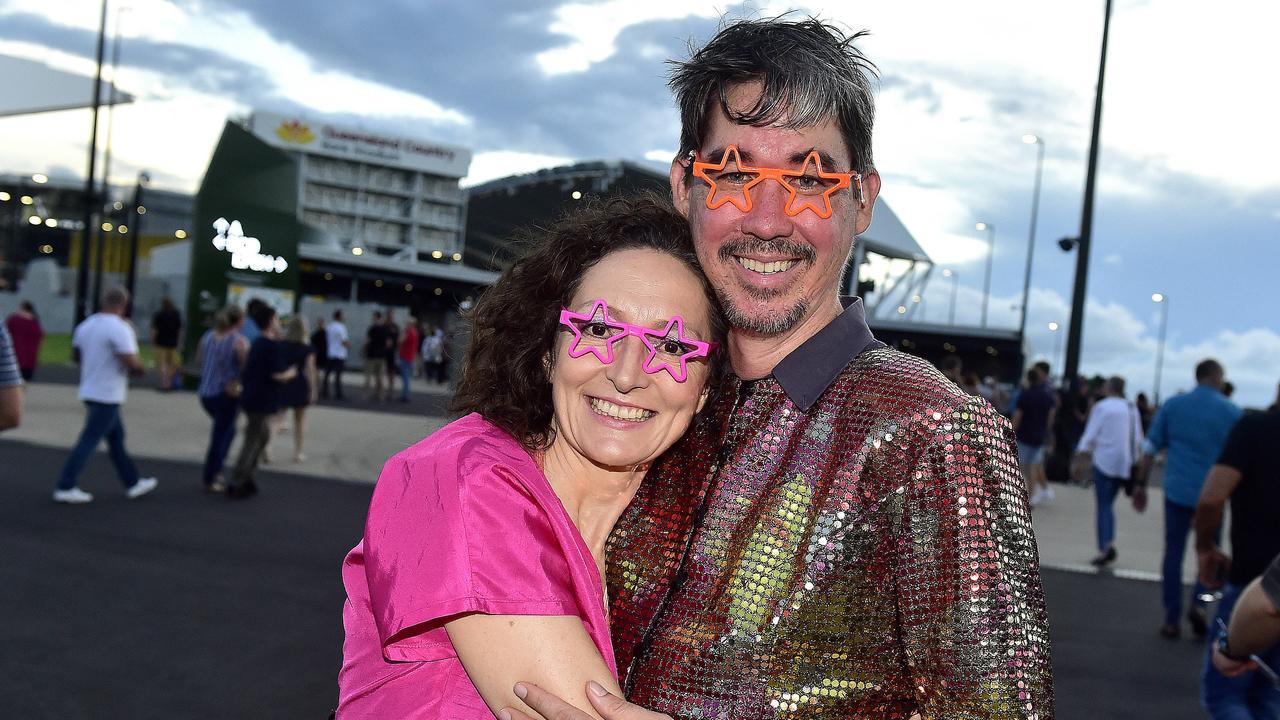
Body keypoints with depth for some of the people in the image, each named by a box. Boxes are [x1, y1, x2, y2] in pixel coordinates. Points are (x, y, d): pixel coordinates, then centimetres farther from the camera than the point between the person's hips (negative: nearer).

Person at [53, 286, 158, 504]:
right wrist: (140, 369, -2)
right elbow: (133, 364, -24)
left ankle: (133, 483, 25)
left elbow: (76, 355, 19)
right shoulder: (120, 328, -18)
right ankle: (65, 488, -1)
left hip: (90, 390, 9)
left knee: (116, 438, 16)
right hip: (108, 395, -9)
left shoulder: (86, 325, 7)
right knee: (89, 441, -4)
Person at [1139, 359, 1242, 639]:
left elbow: (1152, 448, 2)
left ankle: (1172, 619, 9)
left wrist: (1141, 483, 8)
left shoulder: (1172, 405, 2)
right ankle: (1199, 602, -2)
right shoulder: (1231, 411, -2)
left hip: (1177, 490, 1)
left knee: (1173, 553, 7)